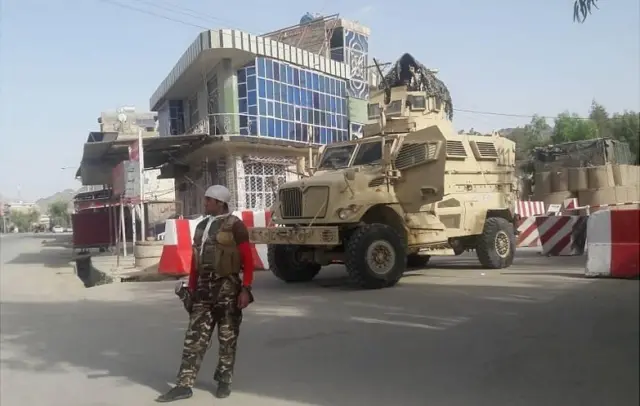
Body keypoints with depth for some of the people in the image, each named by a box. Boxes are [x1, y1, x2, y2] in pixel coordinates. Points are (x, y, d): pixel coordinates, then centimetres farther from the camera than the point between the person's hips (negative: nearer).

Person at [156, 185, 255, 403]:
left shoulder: (234, 225, -6)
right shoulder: (201, 226, 14)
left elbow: (248, 260, -9)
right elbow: (196, 260, 16)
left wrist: (246, 289, -15)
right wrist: (191, 289, 14)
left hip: (227, 287, -5)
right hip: (203, 287, 6)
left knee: (227, 337, 7)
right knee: (195, 336, 4)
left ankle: (224, 381, 22)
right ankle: (184, 385, 8)